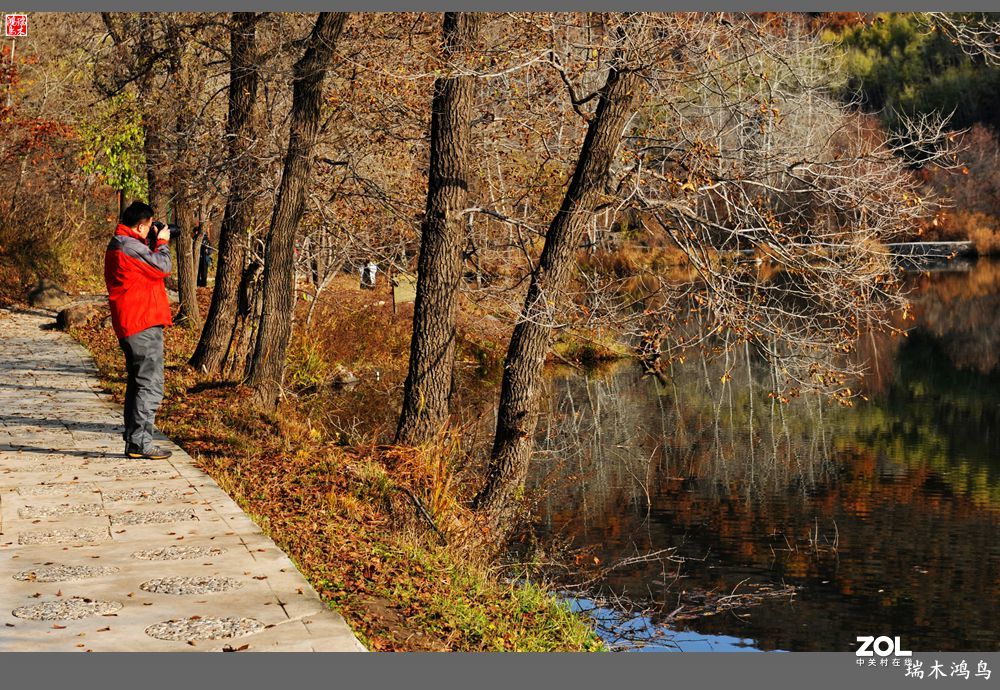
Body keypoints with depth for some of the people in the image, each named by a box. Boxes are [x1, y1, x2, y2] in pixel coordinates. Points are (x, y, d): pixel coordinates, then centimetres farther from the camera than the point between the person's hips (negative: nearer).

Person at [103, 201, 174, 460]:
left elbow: (146, 267, 21)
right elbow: (162, 268, -13)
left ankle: (133, 440, 18)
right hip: (144, 324, -11)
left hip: (129, 326, 11)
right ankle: (140, 442, -10)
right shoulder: (130, 246, -16)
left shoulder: (117, 245, 17)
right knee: (150, 385, -9)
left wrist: (156, 243, 13)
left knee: (137, 383, 15)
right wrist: (162, 242, 1)